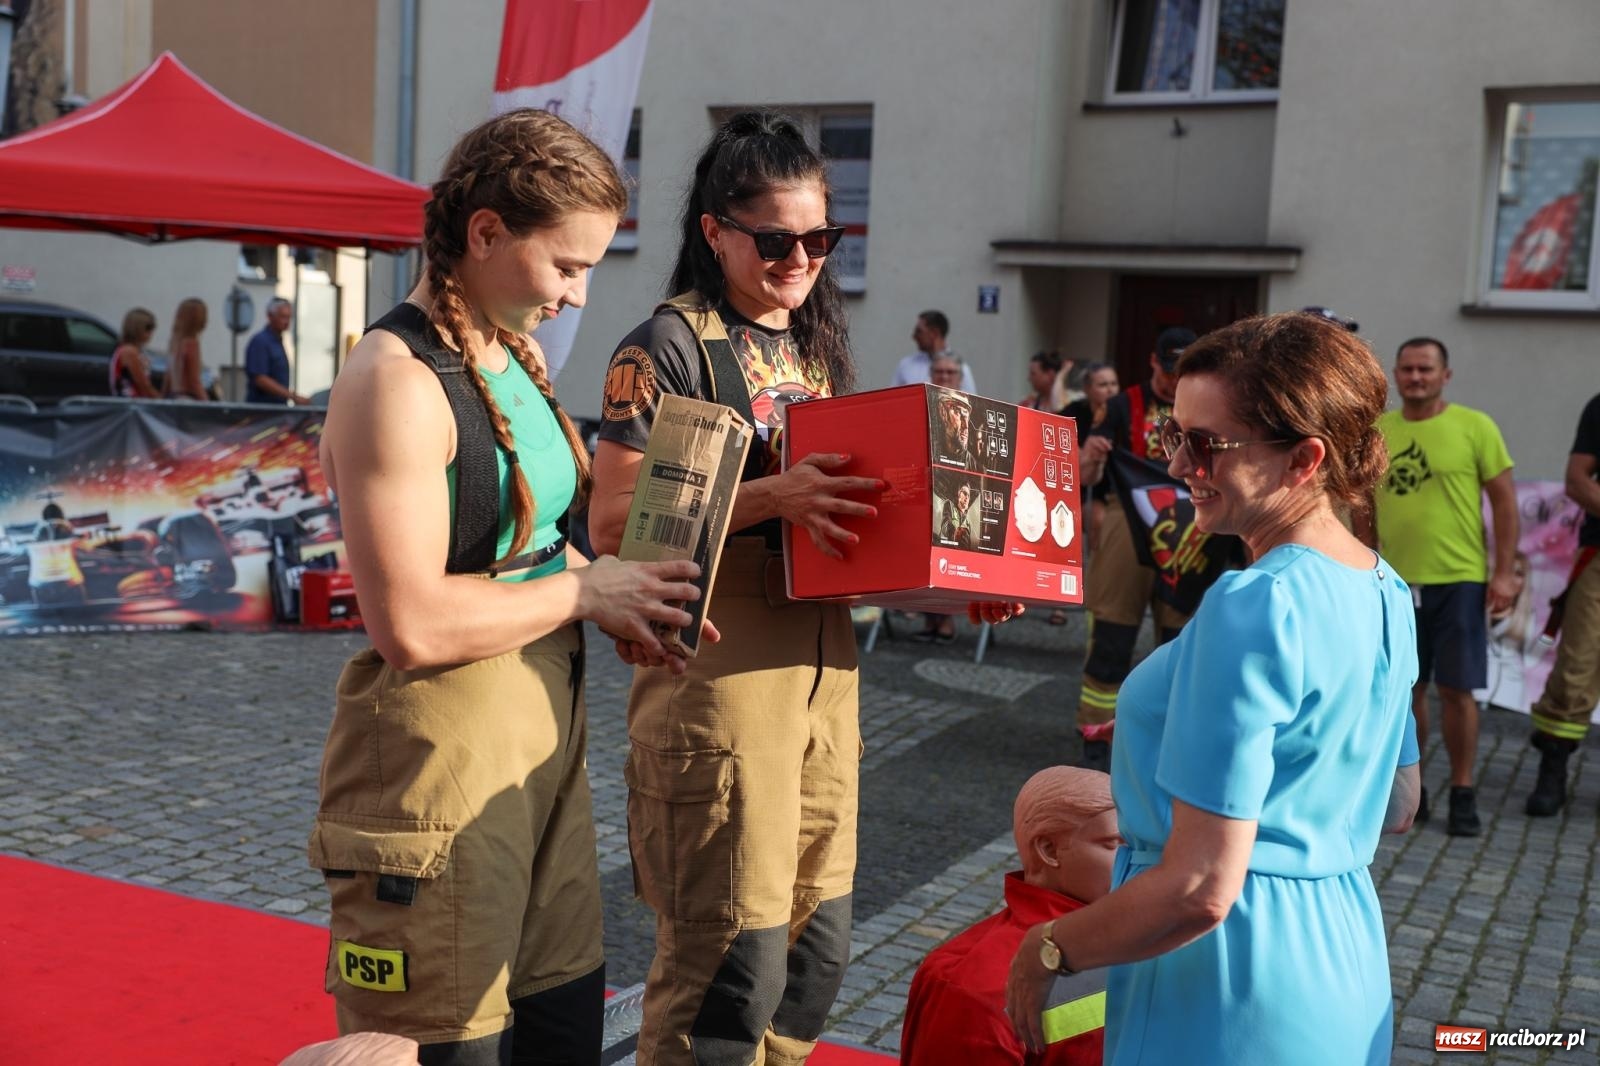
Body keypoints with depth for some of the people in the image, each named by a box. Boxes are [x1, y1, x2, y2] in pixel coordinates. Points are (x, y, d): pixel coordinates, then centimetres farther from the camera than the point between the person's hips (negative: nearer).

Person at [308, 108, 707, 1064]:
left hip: (545, 752, 9)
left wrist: (620, 603, 3)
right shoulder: (398, 381, -18)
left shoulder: (518, 358, 11)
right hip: (440, 768, -9)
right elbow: (413, 624, -25)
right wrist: (587, 591, -14)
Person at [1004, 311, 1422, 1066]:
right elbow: (1397, 810, 15)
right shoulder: (1384, 592, 3)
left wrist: (1046, 950, -13)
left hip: (1230, 1002, -9)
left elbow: (1201, 889, -26)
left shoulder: (1253, 607, -24)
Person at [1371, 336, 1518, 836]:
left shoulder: (1476, 427, -3)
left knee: (1456, 689, 0)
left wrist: (1505, 572, -7)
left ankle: (1463, 794, 13)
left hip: (1459, 580, -3)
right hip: (1396, 582, 3)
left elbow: (1505, 501, -2)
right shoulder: (1375, 432, 6)